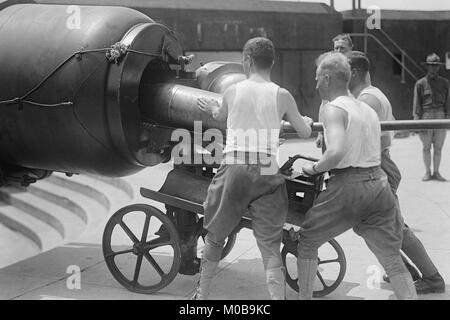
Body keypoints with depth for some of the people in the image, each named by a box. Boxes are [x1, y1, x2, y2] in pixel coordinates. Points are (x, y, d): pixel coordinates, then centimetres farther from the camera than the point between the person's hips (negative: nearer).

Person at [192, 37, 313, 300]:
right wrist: (308, 121, 37)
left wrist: (212, 108, 53)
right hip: (268, 172, 0)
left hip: (235, 168, 1)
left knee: (215, 237, 18)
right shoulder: (282, 96, 5)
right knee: (270, 245, 4)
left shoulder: (232, 91, 8)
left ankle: (202, 295, 30)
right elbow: (305, 133, 13)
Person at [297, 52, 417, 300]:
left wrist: (315, 168, -7)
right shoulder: (368, 109, 18)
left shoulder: (334, 109, -7)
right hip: (378, 183, 7)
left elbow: (337, 152, -23)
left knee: (307, 241, 15)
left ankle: (304, 297, 20)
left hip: (348, 186, -6)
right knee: (393, 260, 11)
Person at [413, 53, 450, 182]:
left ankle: (436, 172, 12)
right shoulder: (420, 83, 5)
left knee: (438, 147, 3)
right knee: (426, 147, 2)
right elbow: (417, 103, 2)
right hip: (426, 116, -1)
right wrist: (417, 120, -6)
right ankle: (427, 172, 11)